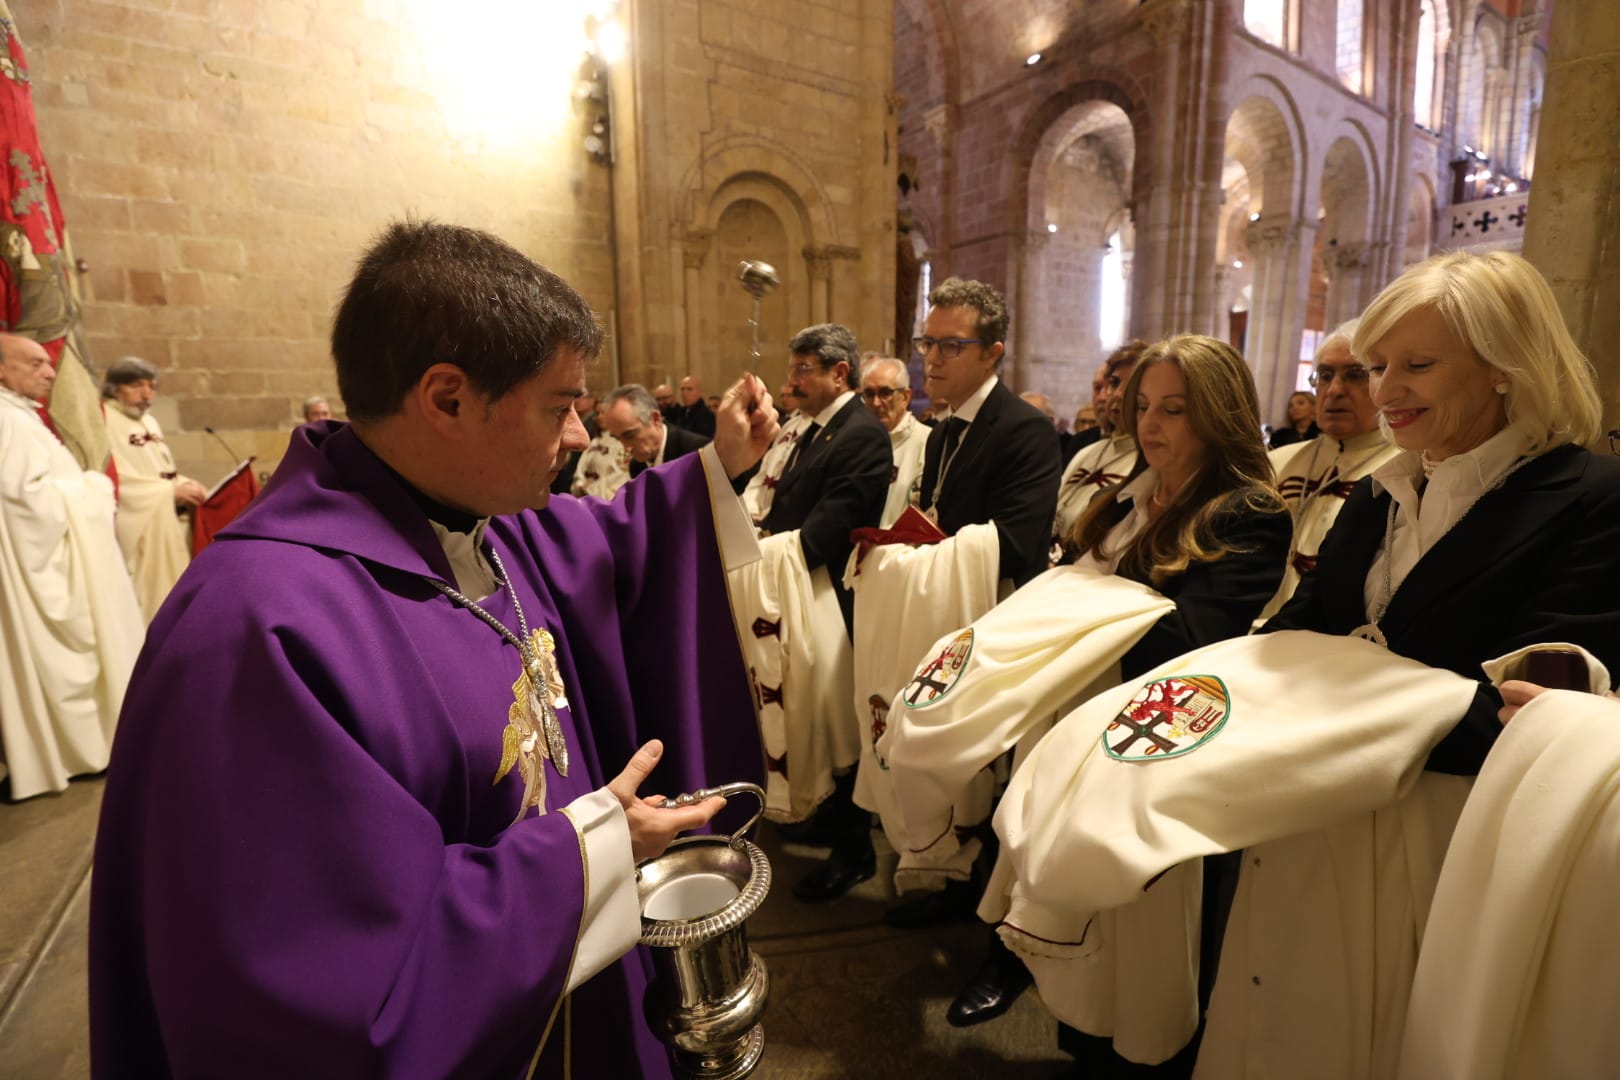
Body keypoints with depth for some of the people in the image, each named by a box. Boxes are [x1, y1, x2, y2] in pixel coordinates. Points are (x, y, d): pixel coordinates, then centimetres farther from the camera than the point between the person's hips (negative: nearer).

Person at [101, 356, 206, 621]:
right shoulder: (104, 422, -10)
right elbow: (117, 480, -18)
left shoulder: (150, 422, 15)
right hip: (137, 528, -8)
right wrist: (172, 491, -17)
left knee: (170, 592, 10)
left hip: (167, 523, 8)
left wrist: (187, 485, -2)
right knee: (147, 595, -7)